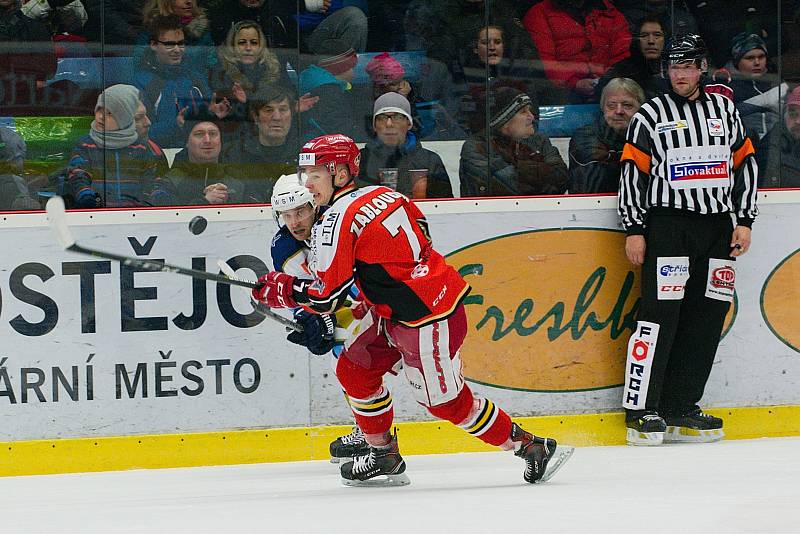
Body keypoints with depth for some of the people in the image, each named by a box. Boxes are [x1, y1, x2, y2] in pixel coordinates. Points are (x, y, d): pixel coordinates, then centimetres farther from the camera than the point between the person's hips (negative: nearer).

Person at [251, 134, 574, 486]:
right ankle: (383, 457, 23)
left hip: (426, 319, -10)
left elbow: (326, 297, -17)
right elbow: (421, 230, 19)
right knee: (354, 370, 14)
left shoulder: (336, 222, -17)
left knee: (445, 402, 1)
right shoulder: (382, 194, 8)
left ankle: (530, 446, 9)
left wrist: (280, 289, 0)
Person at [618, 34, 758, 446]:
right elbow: (632, 171, -1)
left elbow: (745, 164, 15)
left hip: (718, 227, 4)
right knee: (660, 315, -11)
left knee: (707, 319, 2)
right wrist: (634, 230, -6)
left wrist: (744, 221, 7)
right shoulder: (651, 115, 1)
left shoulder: (724, 110, 12)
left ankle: (680, 410, 8)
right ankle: (642, 411, -9)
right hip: (668, 226, -4)